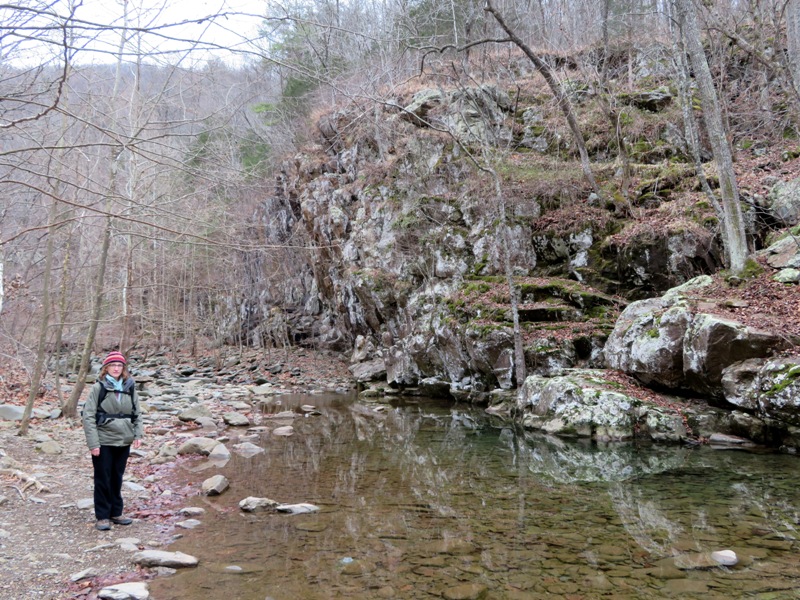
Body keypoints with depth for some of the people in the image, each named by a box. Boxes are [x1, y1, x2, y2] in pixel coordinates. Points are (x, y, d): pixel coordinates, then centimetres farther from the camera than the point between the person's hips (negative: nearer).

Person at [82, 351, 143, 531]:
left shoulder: (129, 387, 4)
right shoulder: (99, 387, -7)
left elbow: (137, 412, 12)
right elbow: (88, 415, -9)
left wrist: (138, 434, 0)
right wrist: (93, 443, -13)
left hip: (124, 442, 4)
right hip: (104, 442, -4)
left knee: (117, 478, 14)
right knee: (103, 479, 5)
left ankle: (116, 513, 27)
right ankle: (102, 516, 15)